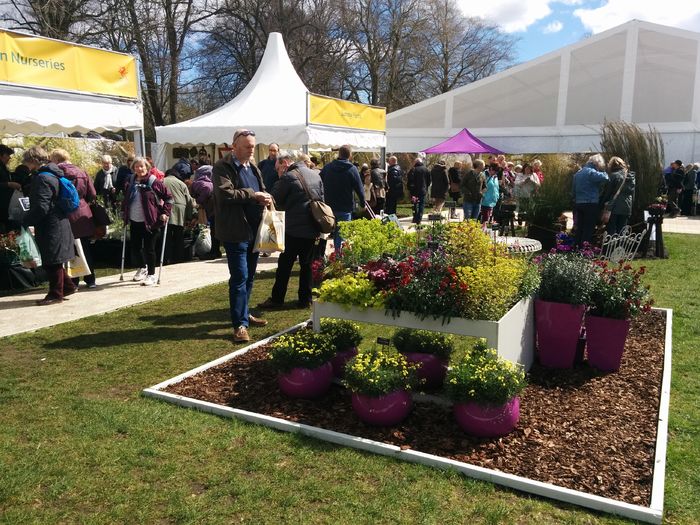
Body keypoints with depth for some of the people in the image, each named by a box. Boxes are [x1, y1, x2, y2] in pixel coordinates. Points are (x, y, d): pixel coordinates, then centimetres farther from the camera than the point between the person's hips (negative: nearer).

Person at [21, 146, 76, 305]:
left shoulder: (42, 178, -17)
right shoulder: (52, 174, 13)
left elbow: (41, 207, -24)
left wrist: (25, 221, -13)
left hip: (50, 227, -9)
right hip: (58, 224, 10)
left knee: (52, 262, 1)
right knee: (52, 261, 17)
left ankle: (55, 294, 10)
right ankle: (67, 286, 24)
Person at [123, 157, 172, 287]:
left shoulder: (153, 182, -9)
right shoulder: (131, 182, 7)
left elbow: (168, 197, -6)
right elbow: (126, 198, 25)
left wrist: (165, 213, -11)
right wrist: (124, 211, 18)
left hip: (150, 222, -5)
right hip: (134, 222, 6)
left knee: (149, 248, -3)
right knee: (135, 247, 12)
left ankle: (152, 275, 8)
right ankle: (141, 268, 36)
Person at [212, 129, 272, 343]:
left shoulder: (252, 168, 17)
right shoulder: (223, 167, -8)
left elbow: (261, 191, 26)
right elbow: (225, 193, -22)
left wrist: (265, 197, 2)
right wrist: (253, 195, -16)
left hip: (253, 230, 8)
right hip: (236, 231, -8)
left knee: (249, 276, 16)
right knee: (239, 278, -8)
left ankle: (244, 314, 30)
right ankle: (240, 324, -2)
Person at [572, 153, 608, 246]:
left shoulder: (578, 173, 15)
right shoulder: (591, 172, -11)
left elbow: (574, 190, 18)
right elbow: (605, 178, -24)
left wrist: (575, 200, 21)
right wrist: (602, 171, -5)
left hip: (578, 203, 8)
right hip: (591, 204, -8)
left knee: (579, 228, 12)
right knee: (588, 229, -3)